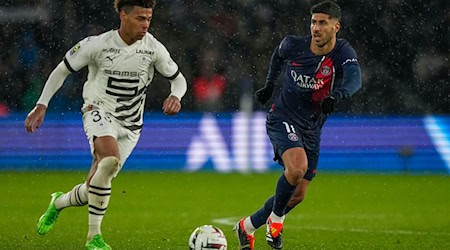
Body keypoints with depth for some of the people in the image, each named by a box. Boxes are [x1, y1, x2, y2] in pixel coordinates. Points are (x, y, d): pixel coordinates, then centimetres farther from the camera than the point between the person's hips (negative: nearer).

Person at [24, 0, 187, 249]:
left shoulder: (153, 48, -5)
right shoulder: (97, 45, -11)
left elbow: (178, 79, 8)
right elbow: (62, 70, 1)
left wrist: (175, 96, -15)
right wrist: (41, 105, -6)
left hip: (130, 123, 4)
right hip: (99, 111, -4)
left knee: (93, 190, 3)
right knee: (110, 159, -35)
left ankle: (59, 202, 39)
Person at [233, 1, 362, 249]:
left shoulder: (343, 53, -14)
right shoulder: (293, 45, -10)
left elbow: (354, 79, -35)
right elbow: (278, 55, 16)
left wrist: (336, 95, -54)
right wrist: (269, 85, 15)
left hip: (311, 131, 3)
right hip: (282, 119, -3)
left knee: (298, 195, 8)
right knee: (298, 166, -32)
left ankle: (247, 227, 30)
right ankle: (276, 219, -6)